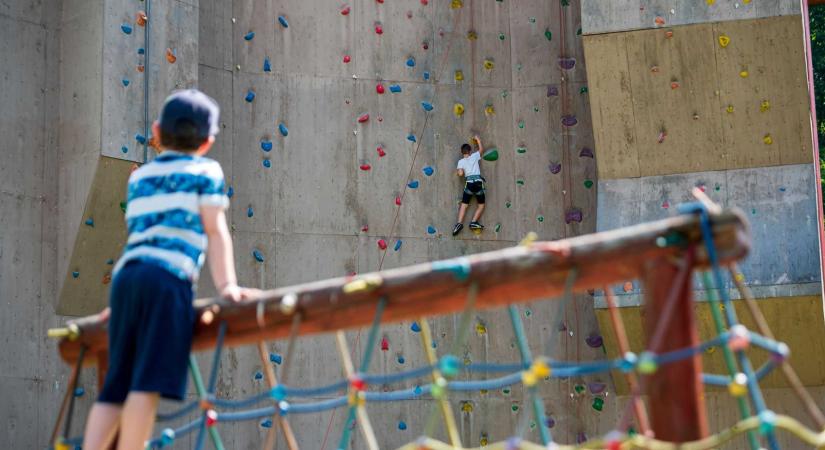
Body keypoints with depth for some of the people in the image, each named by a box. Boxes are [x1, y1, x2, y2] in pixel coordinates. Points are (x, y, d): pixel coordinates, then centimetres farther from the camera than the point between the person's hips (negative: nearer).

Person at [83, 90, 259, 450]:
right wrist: (226, 285, -3)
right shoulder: (206, 171, 12)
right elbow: (216, 233, 2)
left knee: (115, 385, 6)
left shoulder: (138, 176, 27)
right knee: (149, 382, -11)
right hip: (168, 278, -6)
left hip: (125, 276, 6)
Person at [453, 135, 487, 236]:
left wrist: (457, 171, 15)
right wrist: (478, 139, 38)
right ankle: (474, 222, 0)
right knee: (481, 205, 13)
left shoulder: (461, 161, 4)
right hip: (478, 182, 1)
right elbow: (481, 149, 27)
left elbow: (460, 173, -7)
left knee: (464, 204, 3)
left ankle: (459, 223, -13)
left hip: (469, 183, -1)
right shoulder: (474, 156, 9)